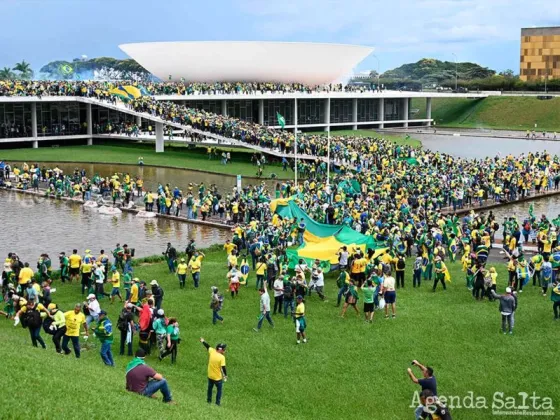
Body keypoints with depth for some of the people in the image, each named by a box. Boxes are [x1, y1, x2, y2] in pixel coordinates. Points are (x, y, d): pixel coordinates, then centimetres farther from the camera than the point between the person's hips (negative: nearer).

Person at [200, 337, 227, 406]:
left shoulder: (212, 351, -12)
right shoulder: (222, 357, -25)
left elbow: (208, 346, 7)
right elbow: (223, 367, -23)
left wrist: (203, 341, 26)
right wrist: (226, 375, -9)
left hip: (210, 376, 5)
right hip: (218, 377, -5)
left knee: (210, 388, 25)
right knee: (219, 390, 16)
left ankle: (209, 400, 38)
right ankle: (218, 402, 21)